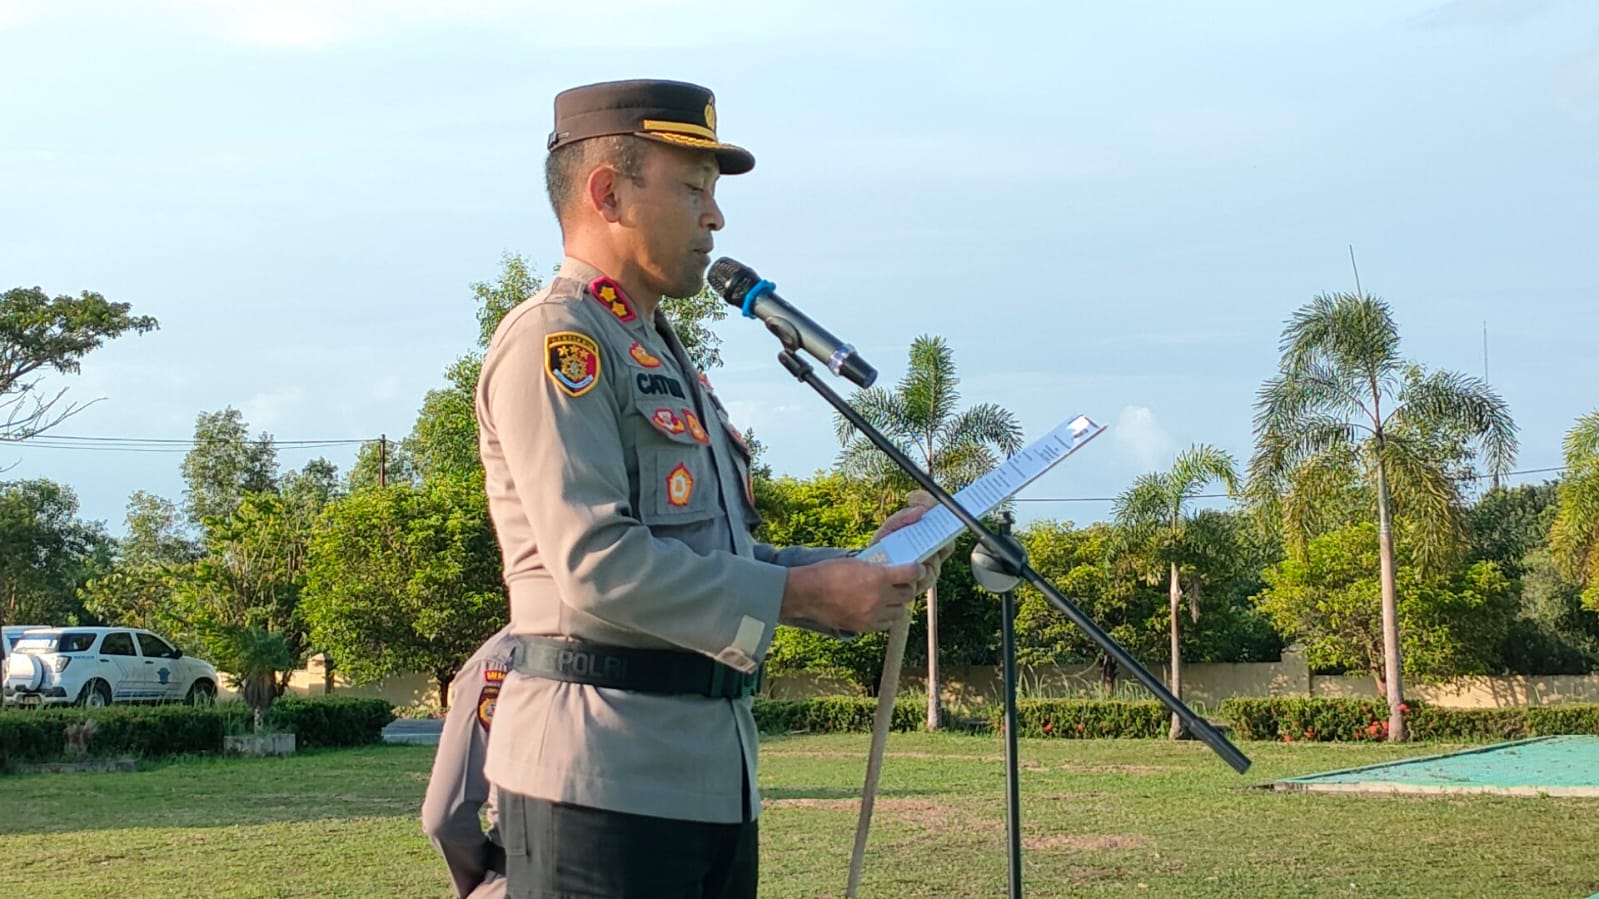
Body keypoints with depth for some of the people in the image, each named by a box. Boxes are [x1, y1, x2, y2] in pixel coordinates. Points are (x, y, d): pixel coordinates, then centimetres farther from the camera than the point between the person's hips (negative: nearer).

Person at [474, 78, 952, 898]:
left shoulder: (665, 358, 21)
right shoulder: (555, 340, -10)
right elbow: (599, 565, -20)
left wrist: (862, 561, 8)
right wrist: (805, 594, -17)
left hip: (711, 775, 9)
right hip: (600, 777, -9)